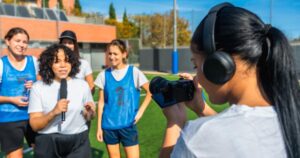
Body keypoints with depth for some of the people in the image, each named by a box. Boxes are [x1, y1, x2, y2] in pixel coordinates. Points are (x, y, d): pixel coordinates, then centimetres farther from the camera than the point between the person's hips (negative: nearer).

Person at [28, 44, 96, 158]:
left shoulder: (82, 85, 2)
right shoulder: (38, 87, -4)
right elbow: (34, 125, -7)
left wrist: (90, 112, -11)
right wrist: (54, 112, -23)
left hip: (78, 142, 1)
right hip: (48, 144, -1)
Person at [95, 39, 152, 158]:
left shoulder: (134, 72, -5)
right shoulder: (104, 75, 0)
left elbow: (150, 92, 2)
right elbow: (101, 102, 3)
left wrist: (140, 111, -7)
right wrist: (99, 126, 2)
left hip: (128, 124, -1)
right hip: (109, 125, 2)